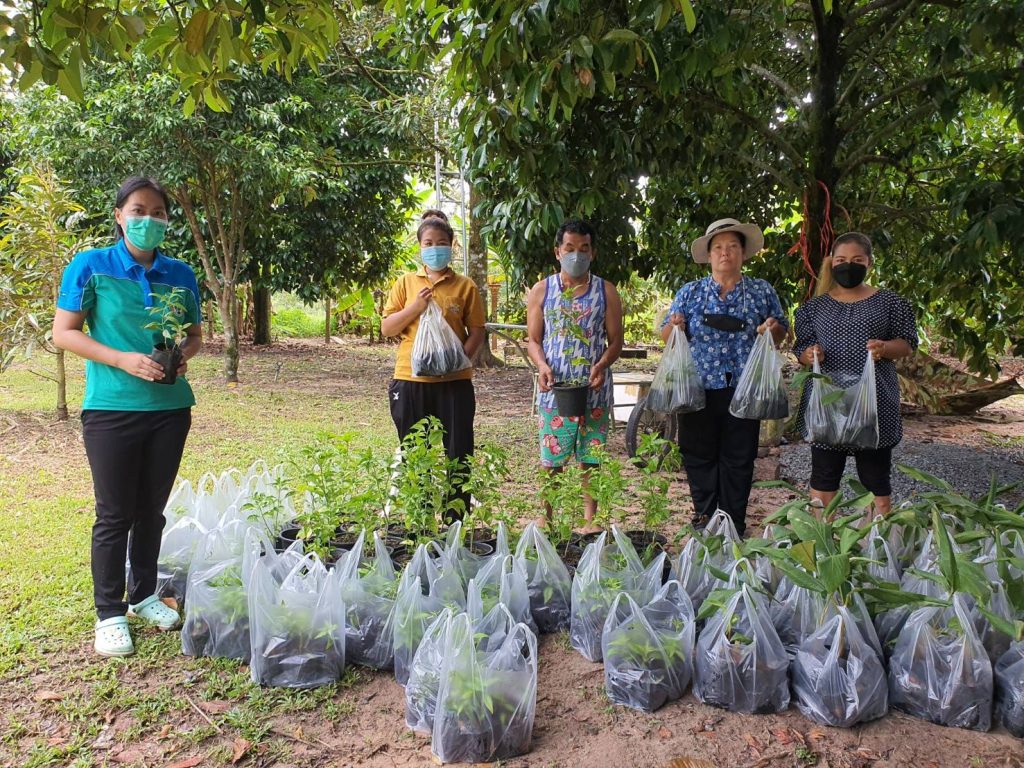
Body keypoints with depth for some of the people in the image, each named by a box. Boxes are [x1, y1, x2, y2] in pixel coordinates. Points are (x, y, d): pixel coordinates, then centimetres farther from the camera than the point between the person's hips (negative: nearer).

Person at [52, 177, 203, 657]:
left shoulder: (180, 274, 6)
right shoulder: (90, 266, -4)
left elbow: (195, 335, 15)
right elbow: (63, 333, -6)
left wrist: (183, 355, -8)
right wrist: (124, 360, -18)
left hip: (170, 407, 4)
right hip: (111, 409, -3)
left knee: (152, 509, 15)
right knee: (115, 514, 4)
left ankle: (144, 595, 32)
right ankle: (109, 613, 19)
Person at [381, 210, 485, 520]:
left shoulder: (465, 286, 3)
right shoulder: (406, 283, 7)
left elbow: (476, 332, 2)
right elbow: (386, 328, 4)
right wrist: (415, 307, -11)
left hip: (454, 381, -1)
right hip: (411, 380, 2)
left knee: (458, 453, 2)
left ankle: (456, 518, 15)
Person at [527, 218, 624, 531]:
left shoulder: (606, 292, 5)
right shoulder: (541, 290, 5)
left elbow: (615, 341, 5)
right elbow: (533, 339, 6)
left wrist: (601, 365, -15)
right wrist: (542, 366, -14)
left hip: (595, 388, 1)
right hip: (554, 388, 0)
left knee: (591, 458, 7)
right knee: (551, 459, 4)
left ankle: (589, 519, 19)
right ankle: (546, 518, 17)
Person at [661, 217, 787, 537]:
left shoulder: (763, 292, 7)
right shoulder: (689, 293, 6)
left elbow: (782, 333, 13)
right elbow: (665, 336, 9)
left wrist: (773, 330, -9)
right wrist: (674, 326, -14)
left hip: (744, 390, 0)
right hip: (699, 389, 0)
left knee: (738, 459, 7)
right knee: (699, 457, 7)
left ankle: (734, 523, 21)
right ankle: (704, 518, 23)